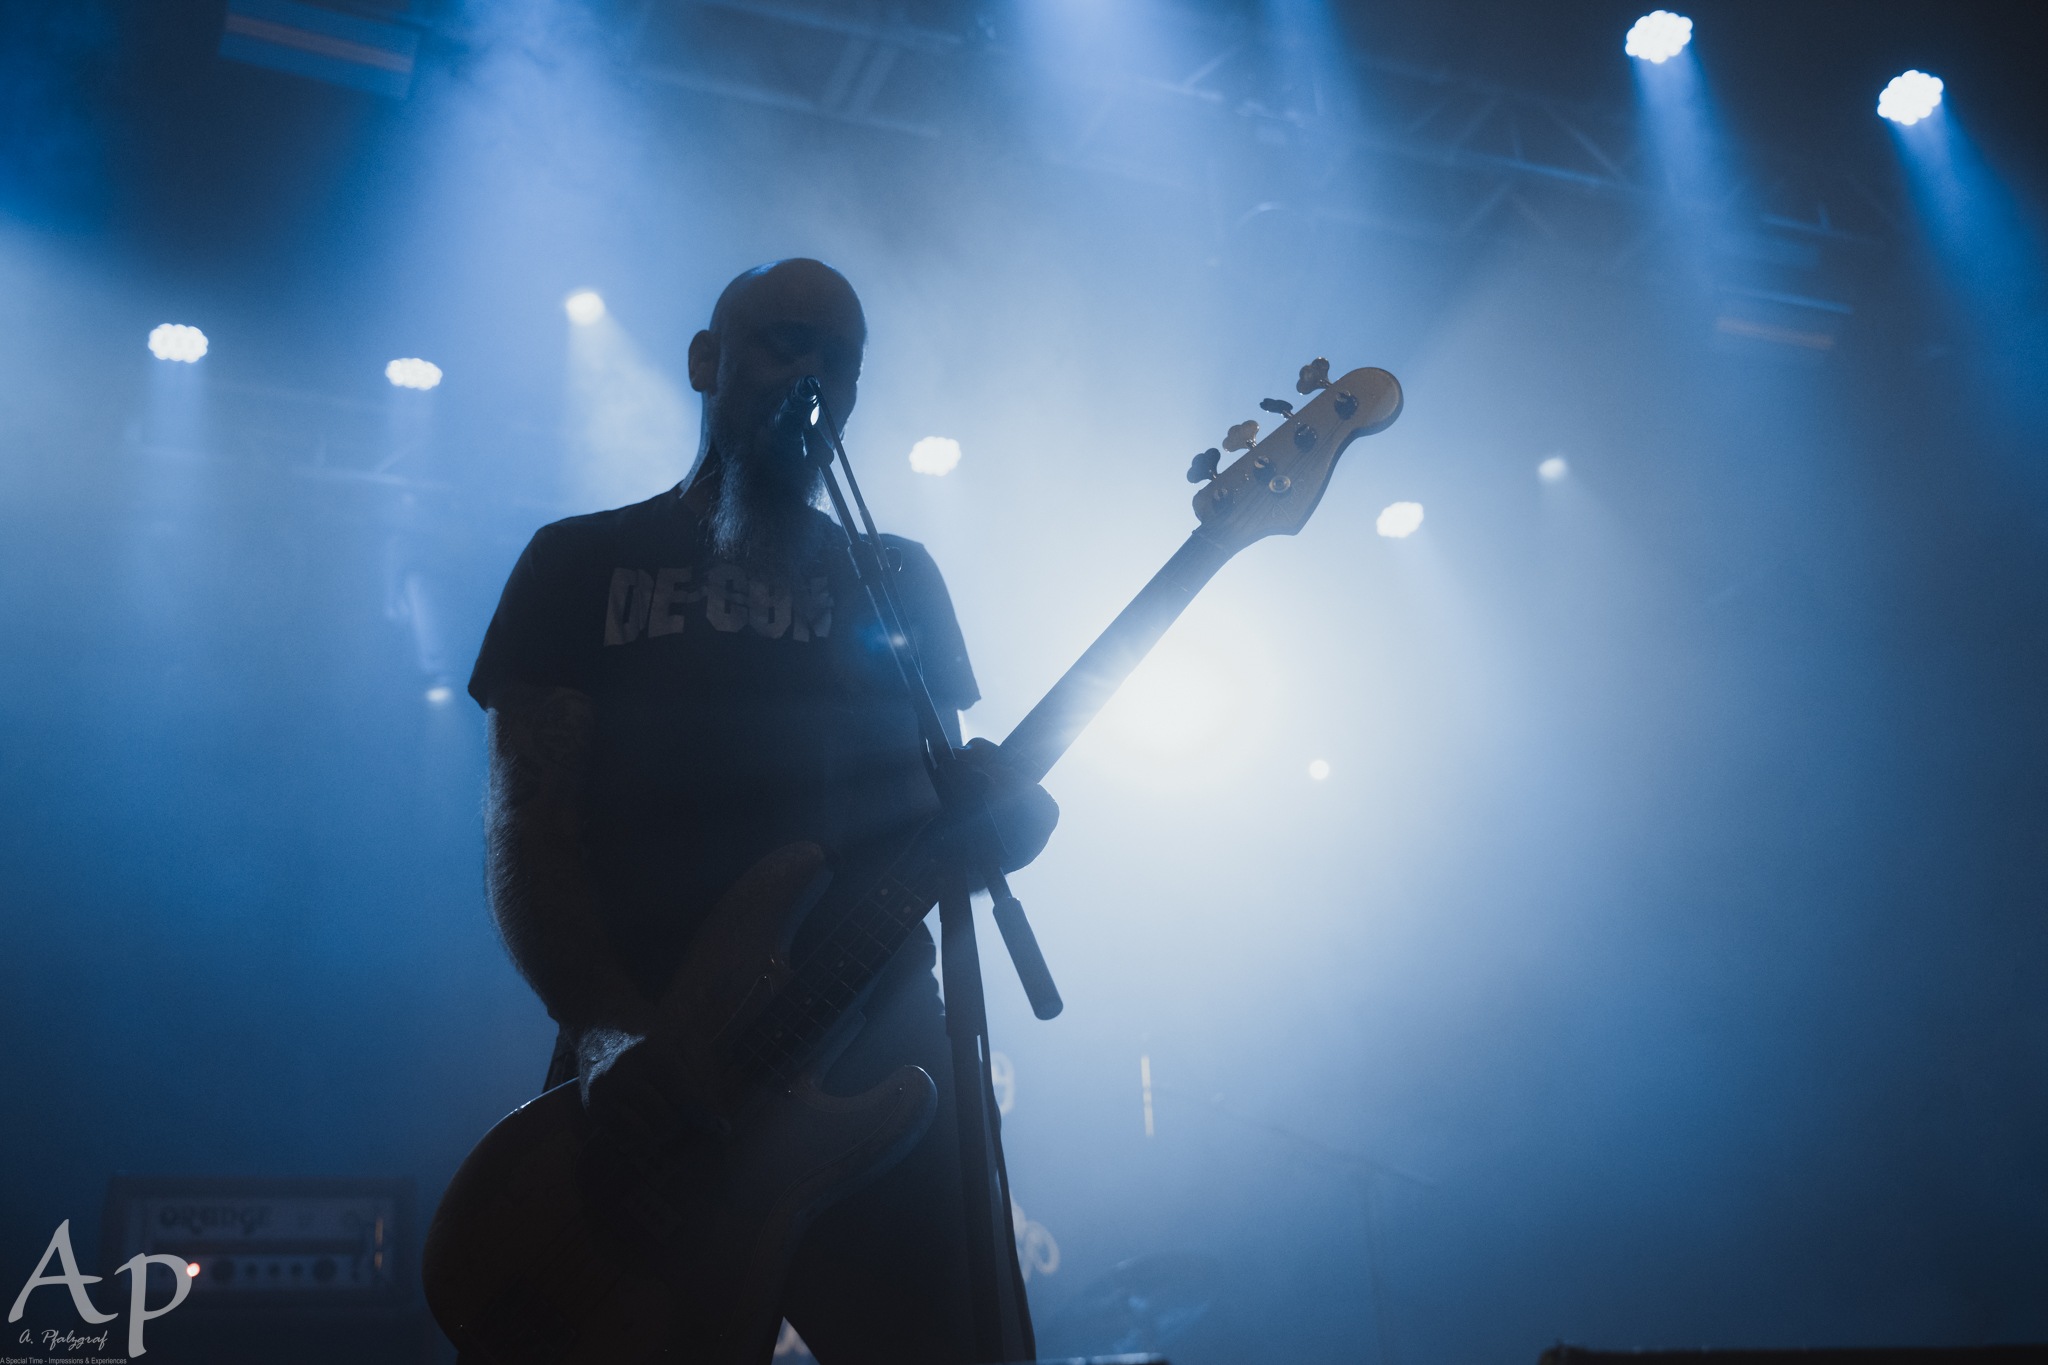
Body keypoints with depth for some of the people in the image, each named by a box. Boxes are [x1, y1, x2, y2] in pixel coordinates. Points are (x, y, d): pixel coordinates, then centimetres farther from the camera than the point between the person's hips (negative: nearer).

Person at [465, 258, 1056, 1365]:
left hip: (877, 1066, 2)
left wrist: (1003, 808, -12)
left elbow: (938, 797, 15)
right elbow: (526, 820, -1)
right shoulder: (584, 562, 9)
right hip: (645, 1091, -2)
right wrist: (610, 1028, -18)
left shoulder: (897, 578, 18)